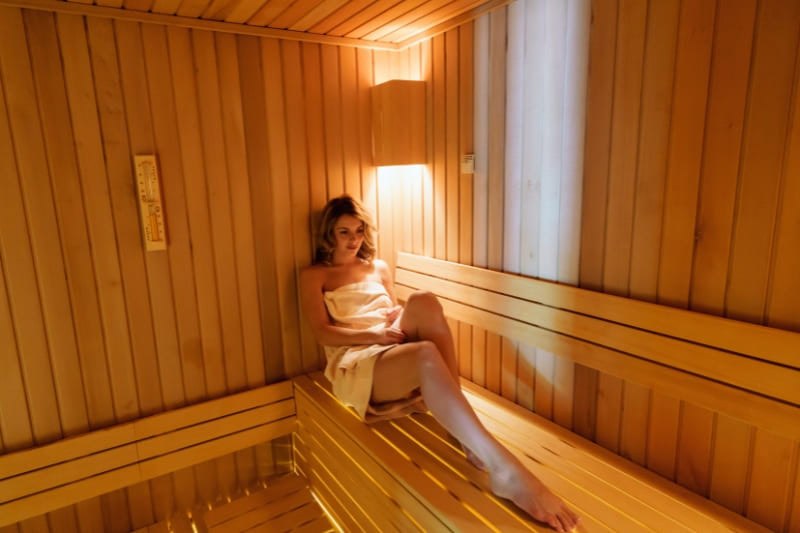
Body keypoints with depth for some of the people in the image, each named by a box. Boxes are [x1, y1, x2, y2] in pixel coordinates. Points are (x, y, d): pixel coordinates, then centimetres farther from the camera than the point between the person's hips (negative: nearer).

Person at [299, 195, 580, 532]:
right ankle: (504, 469, -47)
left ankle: (462, 427, -30)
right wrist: (374, 334, -16)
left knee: (423, 301, -29)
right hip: (354, 364, -4)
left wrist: (401, 319, -3)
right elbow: (323, 333, -1)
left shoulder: (379, 268, 24)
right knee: (427, 354, -38)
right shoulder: (313, 276, 10)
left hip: (396, 351, 5)